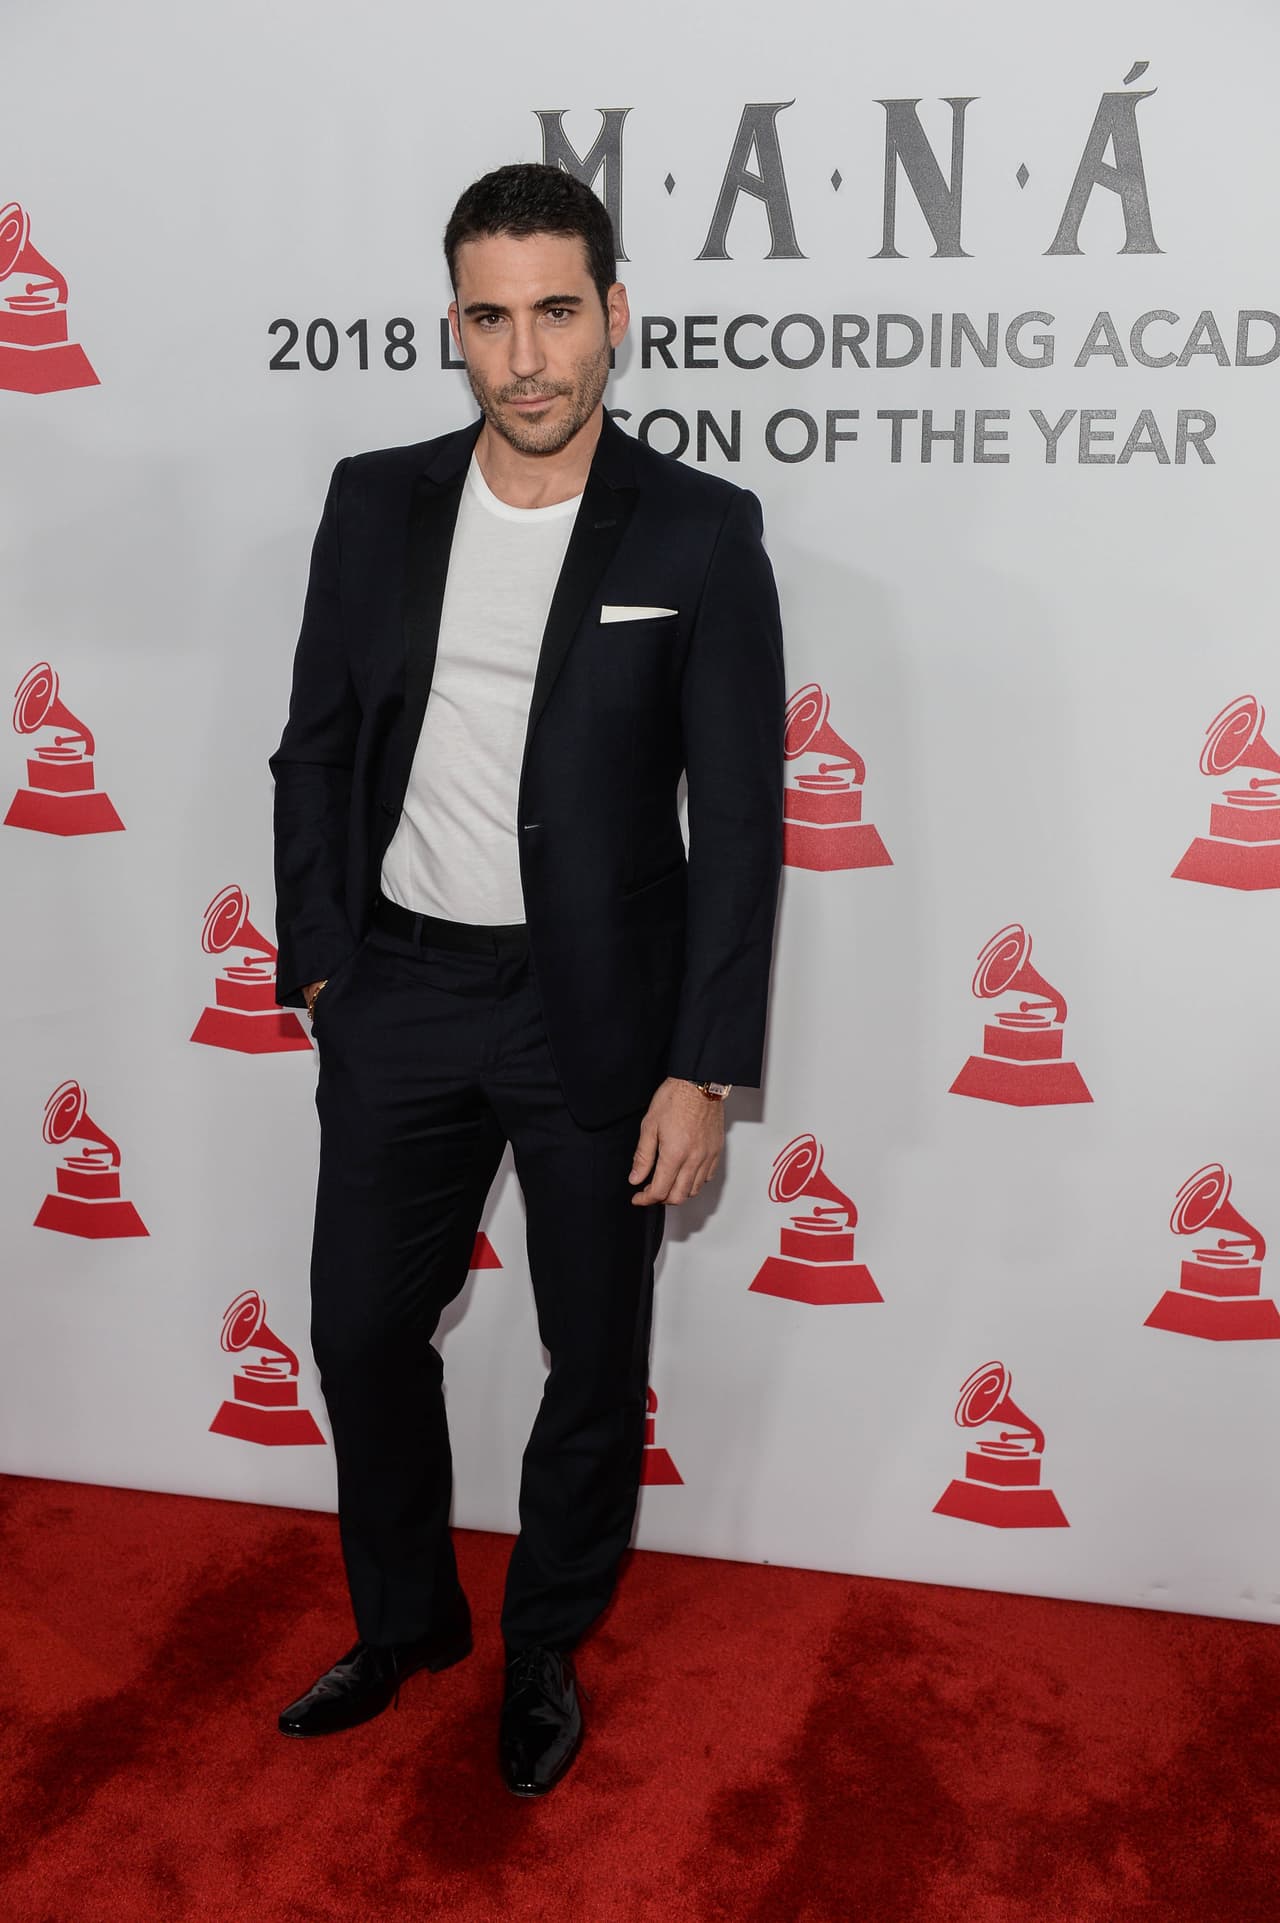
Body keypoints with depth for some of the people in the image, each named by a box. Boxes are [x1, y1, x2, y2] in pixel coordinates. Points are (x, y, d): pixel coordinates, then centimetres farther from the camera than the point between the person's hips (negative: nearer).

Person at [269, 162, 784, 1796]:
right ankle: (403, 1617, 39)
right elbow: (315, 751, 7)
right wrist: (320, 970, 1)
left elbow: (737, 817, -8)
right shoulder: (375, 505, 2)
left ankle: (544, 1647, 37)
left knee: (594, 1361, 12)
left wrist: (702, 1068, -11)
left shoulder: (701, 535, -8)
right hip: (398, 994, 3)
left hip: (598, 1012, -2)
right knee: (363, 1327, 14)